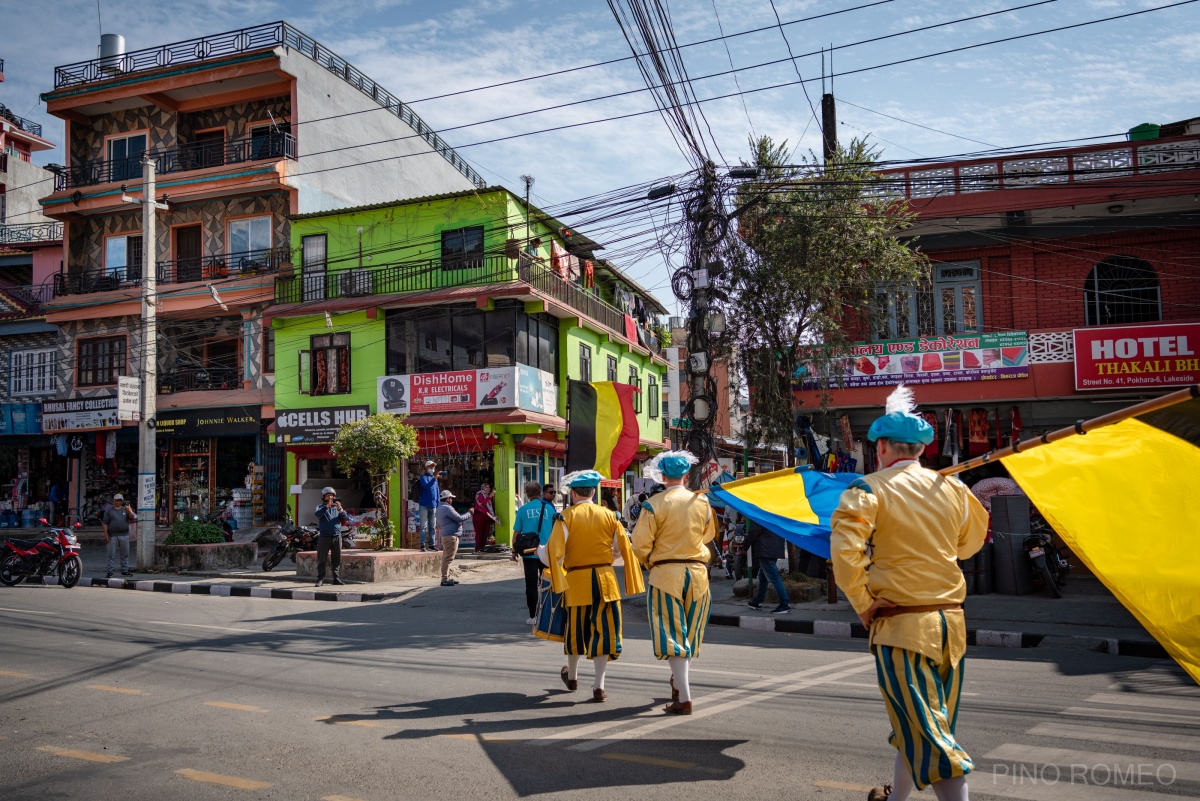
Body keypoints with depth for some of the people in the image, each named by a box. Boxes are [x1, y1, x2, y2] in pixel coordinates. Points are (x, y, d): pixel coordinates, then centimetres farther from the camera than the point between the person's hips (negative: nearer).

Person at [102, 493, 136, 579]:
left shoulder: (125, 509, 13)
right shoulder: (109, 510, 5)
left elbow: (133, 518, 3)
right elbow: (105, 523, 0)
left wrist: (129, 511, -15)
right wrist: (106, 534, -8)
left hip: (124, 535, 3)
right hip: (112, 536, -3)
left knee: (125, 555, 6)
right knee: (111, 555, -1)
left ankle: (124, 571, 13)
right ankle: (110, 572, 3)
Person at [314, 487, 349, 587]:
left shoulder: (337, 507, 13)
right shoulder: (321, 507, 6)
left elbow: (345, 518, 0)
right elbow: (318, 514, -16)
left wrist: (340, 509, -17)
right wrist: (326, 506, -29)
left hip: (337, 536, 3)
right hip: (324, 537, -3)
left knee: (337, 559, 6)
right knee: (322, 559, -4)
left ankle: (336, 578, 12)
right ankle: (320, 579, -1)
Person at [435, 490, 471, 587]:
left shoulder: (440, 507, 17)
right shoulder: (447, 508, -16)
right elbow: (459, 518, -18)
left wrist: (460, 521, 19)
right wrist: (469, 514, -2)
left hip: (446, 535, 11)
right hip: (451, 536, -11)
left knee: (446, 558, 14)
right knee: (448, 558, -9)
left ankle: (447, 578, 20)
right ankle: (445, 579, -9)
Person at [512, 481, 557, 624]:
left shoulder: (523, 510, -3)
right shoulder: (550, 508, -1)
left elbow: (516, 532, -1)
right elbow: (555, 530, 6)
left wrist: (514, 550, 11)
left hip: (529, 552, -1)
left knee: (531, 584, 5)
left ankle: (533, 616, 6)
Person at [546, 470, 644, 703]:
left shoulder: (565, 517, -8)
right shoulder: (609, 515, 2)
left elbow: (554, 551, -14)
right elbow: (624, 548, 6)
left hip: (576, 580, -1)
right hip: (605, 578, 1)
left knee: (576, 628, 16)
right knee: (602, 629, 5)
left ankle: (572, 676, 37)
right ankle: (599, 686, 1)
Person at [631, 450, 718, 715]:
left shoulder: (654, 504, -10)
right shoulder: (702, 502, 2)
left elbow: (641, 544, -8)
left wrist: (651, 565, 9)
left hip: (665, 573, -4)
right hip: (698, 573, 4)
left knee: (672, 635, 0)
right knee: (689, 632, 19)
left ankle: (684, 698, -5)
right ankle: (678, 682, 37)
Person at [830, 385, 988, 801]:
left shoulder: (869, 489, -10)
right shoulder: (951, 487, 5)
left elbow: (844, 550, -21)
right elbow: (970, 543, 19)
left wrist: (862, 604, -9)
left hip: (900, 624, -6)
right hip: (951, 619, 6)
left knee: (923, 730, -2)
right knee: (921, 722, 21)